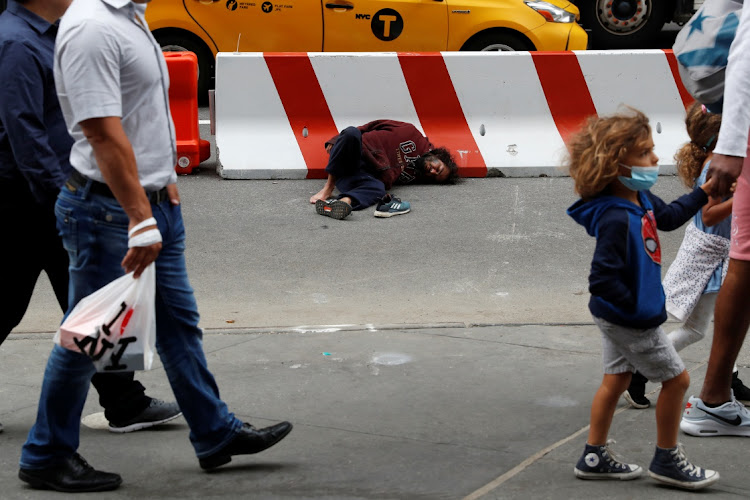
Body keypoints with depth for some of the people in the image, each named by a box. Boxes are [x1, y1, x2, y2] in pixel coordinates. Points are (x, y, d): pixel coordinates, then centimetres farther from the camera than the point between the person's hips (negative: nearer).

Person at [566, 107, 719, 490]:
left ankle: (594, 457, 27)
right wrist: (637, 306, -24)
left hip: (615, 317, 9)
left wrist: (703, 193, 17)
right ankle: (667, 461, 18)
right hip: (633, 323, -9)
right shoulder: (616, 219, -30)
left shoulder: (640, 199, 0)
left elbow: (668, 217, 22)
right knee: (676, 379, 4)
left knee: (616, 379, 17)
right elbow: (602, 280, -32)